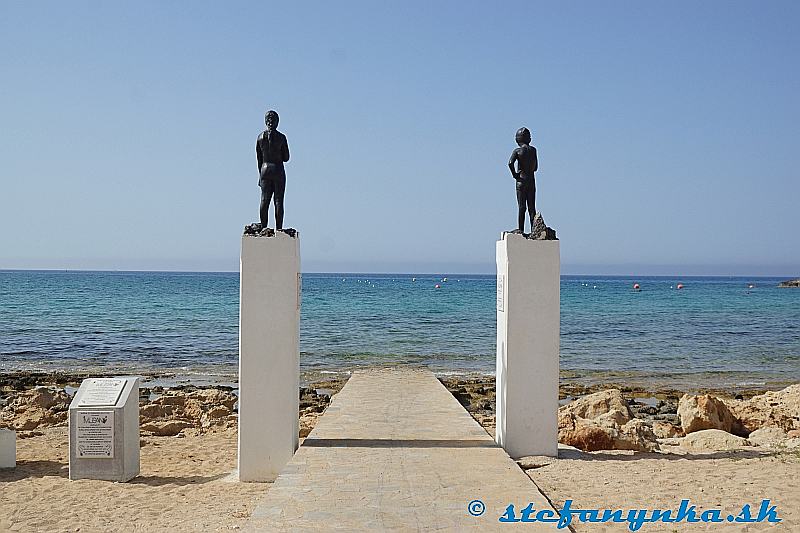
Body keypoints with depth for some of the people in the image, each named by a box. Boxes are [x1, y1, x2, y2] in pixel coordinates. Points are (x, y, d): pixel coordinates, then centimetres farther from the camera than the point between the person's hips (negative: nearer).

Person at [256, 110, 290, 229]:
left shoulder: (260, 137, 5)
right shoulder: (281, 137, -5)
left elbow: (259, 159, 9)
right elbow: (286, 158, -2)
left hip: (265, 170, 3)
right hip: (278, 169, -3)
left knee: (264, 201, 5)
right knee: (278, 201, -3)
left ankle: (263, 228, 3)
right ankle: (279, 229, -6)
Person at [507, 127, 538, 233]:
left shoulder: (517, 151, -5)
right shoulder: (533, 150, 6)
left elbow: (510, 163, -21)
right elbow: (535, 167, 10)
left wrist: (515, 174, -10)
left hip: (521, 181, -3)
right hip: (531, 181, 3)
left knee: (521, 207, -4)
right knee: (532, 207, 6)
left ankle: (521, 230, -7)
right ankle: (534, 230, 3)